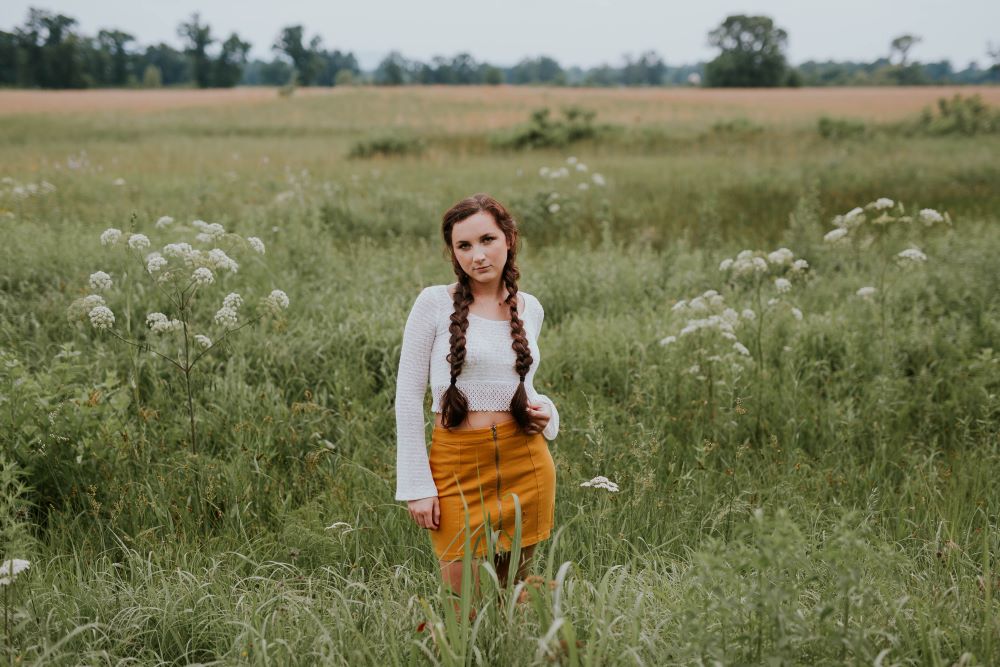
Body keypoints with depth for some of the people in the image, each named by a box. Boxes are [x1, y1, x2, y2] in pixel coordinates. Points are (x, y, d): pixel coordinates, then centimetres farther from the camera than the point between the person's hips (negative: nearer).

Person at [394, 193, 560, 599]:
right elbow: (408, 397, -5)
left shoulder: (529, 308, 8)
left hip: (525, 464, 4)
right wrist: (417, 485, -9)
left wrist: (543, 410, -1)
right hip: (459, 465, -4)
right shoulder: (434, 303, -6)